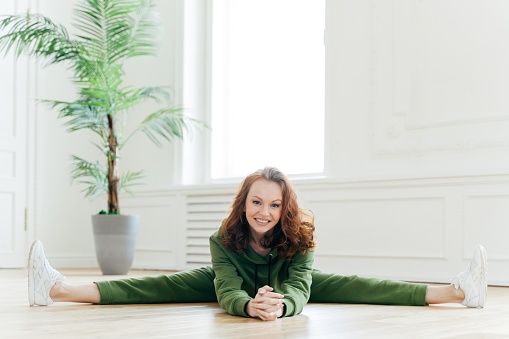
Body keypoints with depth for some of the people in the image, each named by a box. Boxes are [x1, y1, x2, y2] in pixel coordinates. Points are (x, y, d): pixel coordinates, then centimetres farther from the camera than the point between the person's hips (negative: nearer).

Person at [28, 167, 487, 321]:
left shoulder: (298, 238, -33)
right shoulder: (224, 240, -34)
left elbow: (299, 289, -45)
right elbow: (227, 291, -45)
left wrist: (281, 304, -69)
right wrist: (250, 304, -69)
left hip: (283, 285, 1)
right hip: (233, 286, -1)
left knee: (351, 286, -17)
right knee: (163, 285, -21)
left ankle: (457, 291, -24)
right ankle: (58, 289, -32)